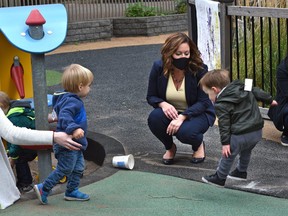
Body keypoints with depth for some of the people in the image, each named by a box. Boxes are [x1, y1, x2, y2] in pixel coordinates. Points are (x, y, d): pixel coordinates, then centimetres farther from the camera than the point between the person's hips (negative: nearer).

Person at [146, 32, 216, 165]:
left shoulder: (199, 69, -20)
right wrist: (163, 104, -27)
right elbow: (151, 97, -2)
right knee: (154, 118, -30)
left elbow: (203, 102, -19)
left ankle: (198, 145, 5)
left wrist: (182, 117, -34)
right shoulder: (158, 68, -13)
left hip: (196, 114, -3)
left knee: (185, 131, -35)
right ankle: (170, 148, 2)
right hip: (171, 112, 3)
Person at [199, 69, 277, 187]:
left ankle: (219, 178, 14)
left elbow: (224, 125, -14)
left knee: (228, 155, 6)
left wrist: (225, 143, -12)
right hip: (257, 131, 8)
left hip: (240, 135, -8)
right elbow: (257, 92, 19)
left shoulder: (221, 105, -11)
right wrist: (270, 100, 34)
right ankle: (241, 171, 46)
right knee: (246, 152, 30)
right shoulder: (243, 88, 9)